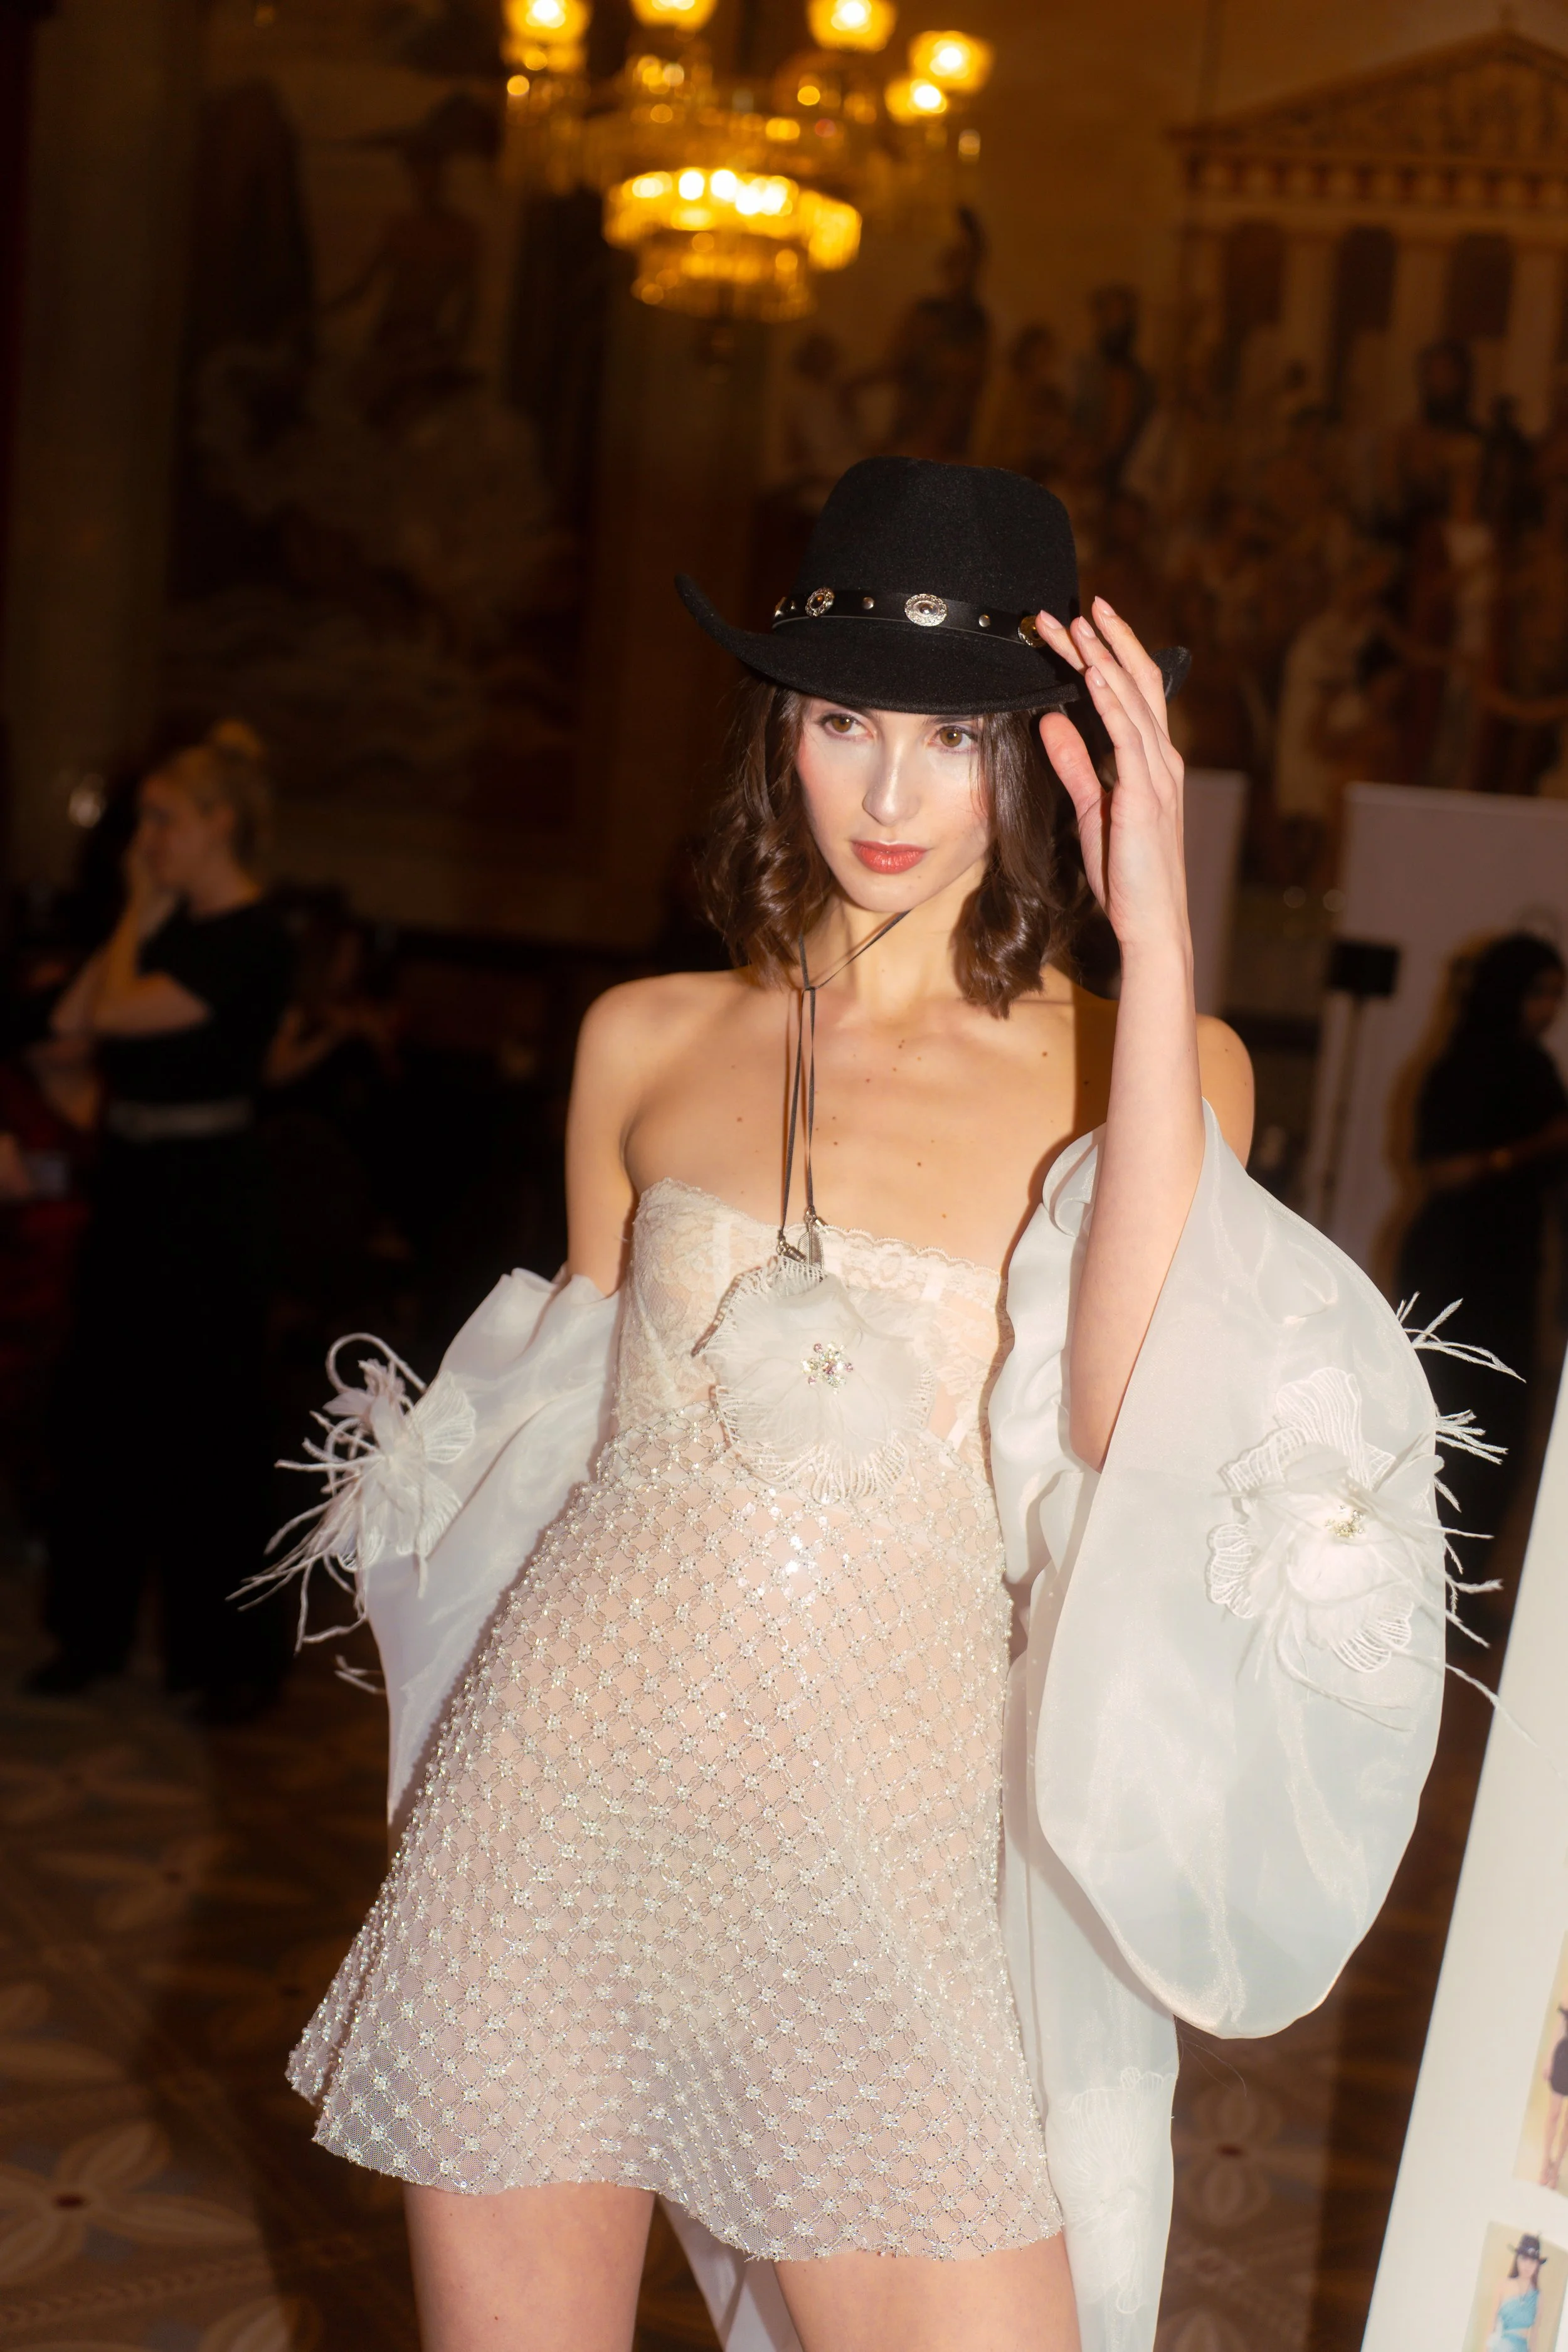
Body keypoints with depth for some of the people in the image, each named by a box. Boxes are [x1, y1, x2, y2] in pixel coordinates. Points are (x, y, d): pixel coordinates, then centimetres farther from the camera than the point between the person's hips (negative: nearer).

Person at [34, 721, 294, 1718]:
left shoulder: (252, 940, -15)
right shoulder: (176, 926, 11)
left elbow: (120, 1013, -21)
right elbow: (72, 1019, 7)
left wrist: (139, 919, -5)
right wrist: (141, 917, 3)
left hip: (205, 1198, -9)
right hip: (134, 1186, 9)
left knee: (206, 1426, 0)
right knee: (108, 1410, 15)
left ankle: (235, 1653, 13)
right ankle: (96, 1625, 28)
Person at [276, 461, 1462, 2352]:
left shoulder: (1145, 1064, -2)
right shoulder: (649, 1043, 5)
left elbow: (1133, 1424, -20)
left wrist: (1158, 946, -23)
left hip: (877, 1854, -2)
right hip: (560, 1795, 2)